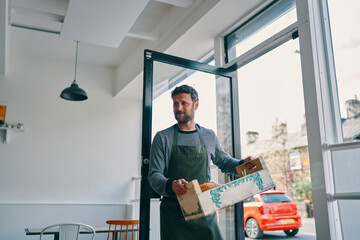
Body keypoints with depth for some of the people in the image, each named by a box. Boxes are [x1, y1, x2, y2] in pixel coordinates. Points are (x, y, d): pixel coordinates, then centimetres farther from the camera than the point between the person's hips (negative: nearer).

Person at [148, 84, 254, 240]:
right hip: (174, 214, -2)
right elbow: (154, 175, -5)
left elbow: (223, 161, 24)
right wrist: (170, 185, -26)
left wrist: (242, 164, 3)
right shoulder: (162, 137, 1)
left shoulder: (209, 136, 9)